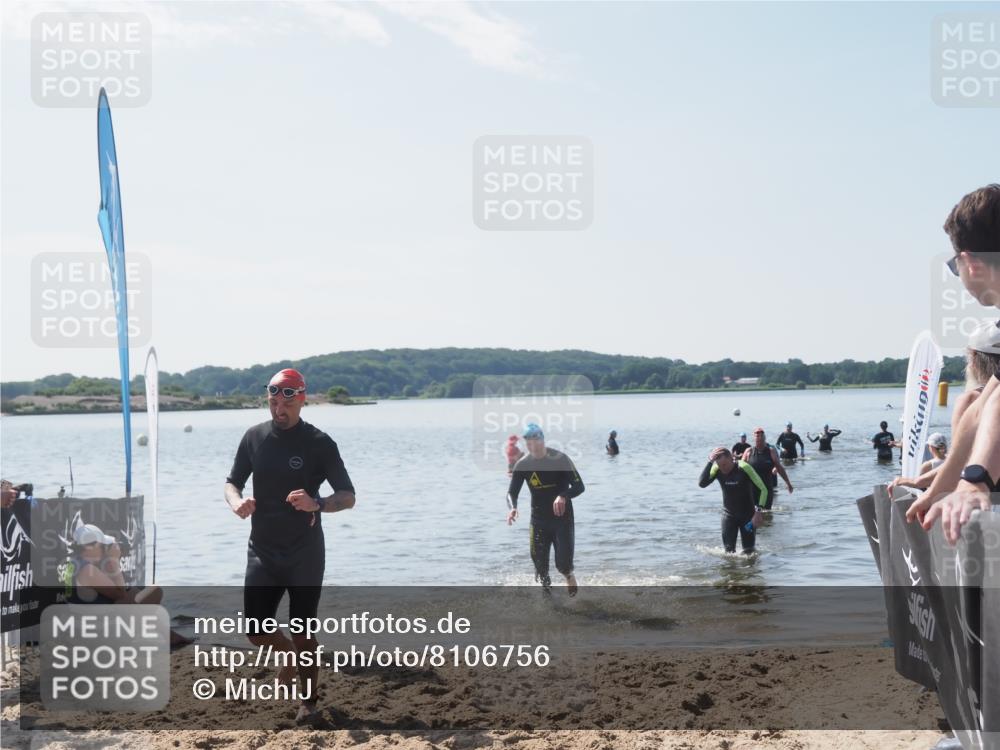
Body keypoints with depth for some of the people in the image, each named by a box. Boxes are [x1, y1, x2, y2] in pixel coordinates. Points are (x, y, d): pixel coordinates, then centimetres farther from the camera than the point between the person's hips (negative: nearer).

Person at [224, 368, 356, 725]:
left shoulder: (319, 442, -8)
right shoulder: (255, 437, 3)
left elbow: (348, 496, -8)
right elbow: (232, 482, 12)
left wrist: (317, 504, -29)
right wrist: (237, 503, -12)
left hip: (305, 554, -3)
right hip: (262, 552, 3)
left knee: (302, 631, 2)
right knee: (256, 630, 0)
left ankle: (309, 701, 21)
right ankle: (289, 656, 33)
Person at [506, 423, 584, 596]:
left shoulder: (560, 459, -14)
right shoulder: (522, 465, -5)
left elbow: (579, 486, -13)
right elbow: (512, 492, -4)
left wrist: (563, 496, -34)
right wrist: (512, 507, -28)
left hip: (562, 518, -3)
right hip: (539, 520, 3)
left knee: (563, 565, -4)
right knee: (540, 565, 1)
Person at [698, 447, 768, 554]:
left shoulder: (744, 468, -21)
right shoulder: (717, 469, -12)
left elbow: (763, 489, -17)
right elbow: (702, 483, -27)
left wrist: (758, 511, -27)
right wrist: (710, 462, -31)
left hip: (747, 514, -2)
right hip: (728, 514, 2)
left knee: (748, 551, 2)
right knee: (728, 550, 0)